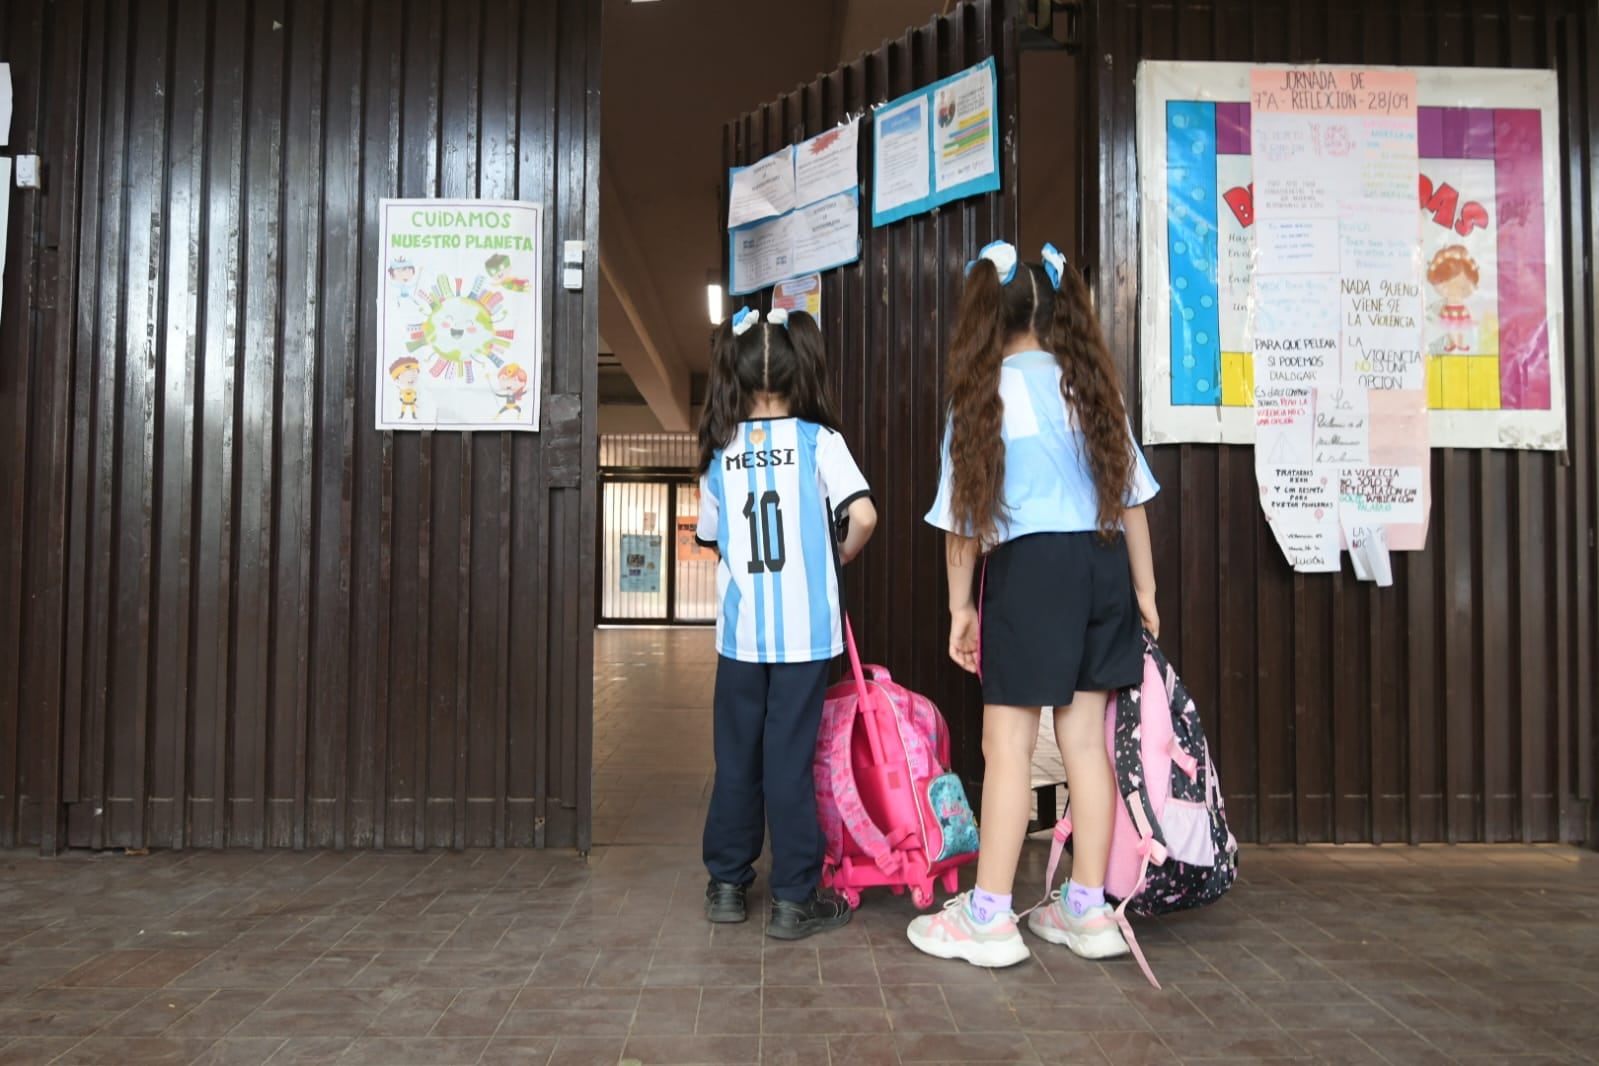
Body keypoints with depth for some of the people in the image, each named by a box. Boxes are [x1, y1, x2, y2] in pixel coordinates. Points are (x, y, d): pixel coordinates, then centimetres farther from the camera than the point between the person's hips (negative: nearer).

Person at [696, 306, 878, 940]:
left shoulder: (720, 452, 4)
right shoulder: (819, 440, -5)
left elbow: (711, 537, 12)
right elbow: (862, 516, -15)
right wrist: (842, 554, 4)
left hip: (740, 632, 2)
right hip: (805, 631, -2)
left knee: (736, 757, 14)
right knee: (790, 761, 3)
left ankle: (728, 883, 25)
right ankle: (794, 899, 11)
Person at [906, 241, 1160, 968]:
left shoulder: (984, 391, -1)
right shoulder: (1092, 383, 11)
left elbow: (965, 512, -1)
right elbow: (1130, 495, 10)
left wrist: (960, 606, 5)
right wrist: (1144, 587, 16)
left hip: (1030, 563, -5)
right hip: (1104, 563, 5)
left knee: (1007, 745, 0)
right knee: (1086, 740, 9)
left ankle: (989, 917, 6)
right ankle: (1088, 910, 17)